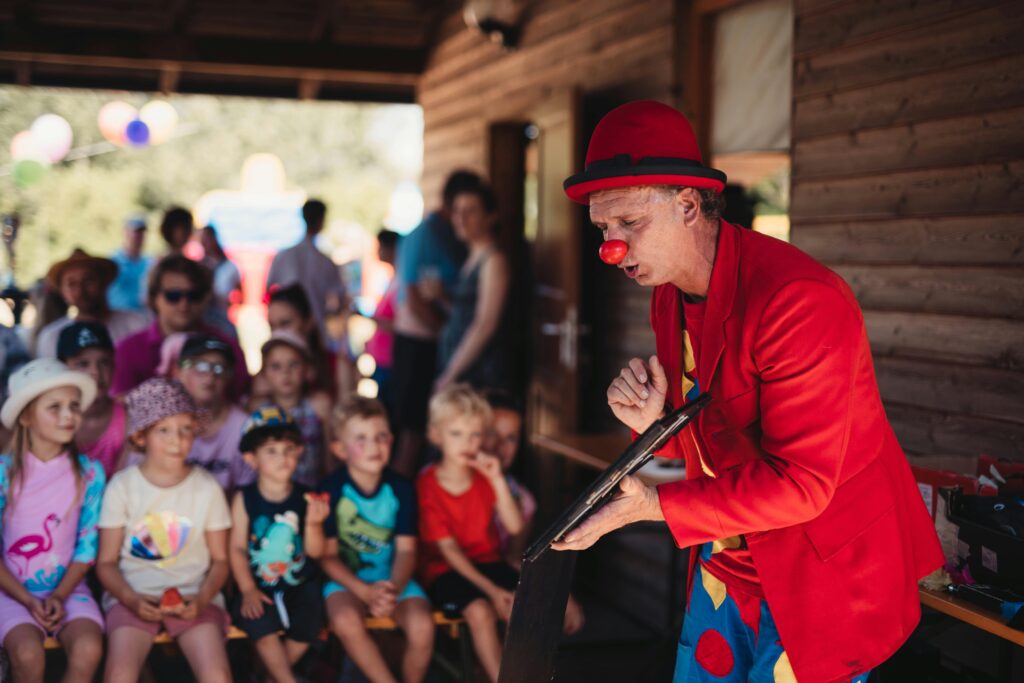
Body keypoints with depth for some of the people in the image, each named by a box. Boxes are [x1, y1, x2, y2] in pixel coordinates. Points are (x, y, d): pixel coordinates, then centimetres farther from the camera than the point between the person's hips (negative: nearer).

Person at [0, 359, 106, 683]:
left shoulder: (89, 473, 0)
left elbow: (87, 545, 2)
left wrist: (60, 596, -10)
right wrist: (28, 601, -12)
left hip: (67, 587, 1)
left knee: (88, 649, -27)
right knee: (28, 653, -29)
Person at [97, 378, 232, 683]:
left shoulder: (206, 487, 3)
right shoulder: (122, 485, 1)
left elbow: (220, 560, 8)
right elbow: (106, 561, 3)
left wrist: (201, 599, -11)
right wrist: (131, 599, -15)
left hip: (194, 595, 1)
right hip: (133, 595, 0)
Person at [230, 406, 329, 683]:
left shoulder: (306, 498, -3)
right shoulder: (245, 499, -4)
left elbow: (315, 552, -3)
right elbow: (237, 548, -3)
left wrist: (313, 523, -22)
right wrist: (248, 590, -12)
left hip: (300, 584, 1)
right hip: (258, 585, -1)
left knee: (308, 624, -20)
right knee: (261, 623, -25)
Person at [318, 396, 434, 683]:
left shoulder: (401, 489, -3)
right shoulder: (331, 490, -9)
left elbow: (406, 550, -3)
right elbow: (327, 556, -7)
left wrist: (394, 589, -22)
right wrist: (366, 592, -19)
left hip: (394, 577, 2)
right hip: (347, 578, -1)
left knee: (422, 625, -24)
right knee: (346, 620, -33)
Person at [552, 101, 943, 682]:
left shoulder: (799, 302, -26)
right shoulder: (670, 294, 3)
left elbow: (800, 484, -26)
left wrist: (655, 505, -28)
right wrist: (654, 421, -12)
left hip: (820, 572, -7)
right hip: (727, 563, 8)